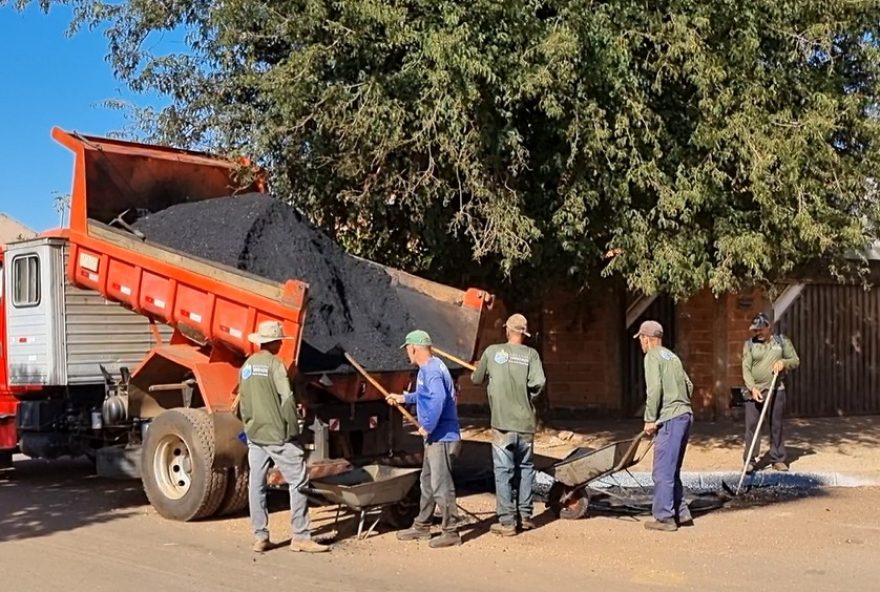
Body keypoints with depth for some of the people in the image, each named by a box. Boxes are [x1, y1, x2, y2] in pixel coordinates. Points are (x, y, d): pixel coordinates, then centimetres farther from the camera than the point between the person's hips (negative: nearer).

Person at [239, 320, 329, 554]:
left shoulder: (246, 366, 11)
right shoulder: (274, 364, -11)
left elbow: (243, 403, 15)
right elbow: (287, 399, -17)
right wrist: (294, 429, -10)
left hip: (254, 435, 8)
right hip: (278, 435, -7)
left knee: (256, 484, 9)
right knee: (298, 482, -1)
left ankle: (259, 537, 12)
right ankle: (300, 536, -1)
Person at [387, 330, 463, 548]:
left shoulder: (432, 370, -19)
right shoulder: (428, 368, 14)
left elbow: (438, 399, -34)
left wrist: (427, 427, -24)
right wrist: (405, 398, 38)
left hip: (442, 437, -11)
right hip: (435, 438, 11)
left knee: (441, 485, -5)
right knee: (427, 483, 18)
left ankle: (450, 532, 3)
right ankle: (422, 527, 29)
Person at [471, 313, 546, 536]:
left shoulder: (492, 352, -1)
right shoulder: (530, 354, -2)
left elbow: (476, 379, 10)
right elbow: (538, 383, -14)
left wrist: (479, 369, 32)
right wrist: (527, 396, 5)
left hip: (502, 423, -1)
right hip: (525, 423, 1)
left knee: (504, 471, 3)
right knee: (525, 468, 16)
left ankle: (507, 521, 3)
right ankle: (525, 515, 21)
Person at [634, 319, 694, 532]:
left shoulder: (652, 357, -6)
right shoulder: (672, 356, 19)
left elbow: (654, 389, -16)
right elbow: (689, 385, 18)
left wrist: (650, 419, -12)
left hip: (669, 419, -9)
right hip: (685, 415, 9)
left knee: (662, 471, -3)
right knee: (672, 470, 17)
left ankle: (664, 518, 0)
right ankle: (681, 514, 19)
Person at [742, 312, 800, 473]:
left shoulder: (782, 341, 6)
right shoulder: (749, 344, 3)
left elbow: (796, 361, 10)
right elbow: (746, 369, -3)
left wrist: (783, 362, -11)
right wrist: (752, 388, -16)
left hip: (776, 390, 1)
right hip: (754, 390, -1)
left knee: (776, 425, 6)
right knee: (751, 425, -4)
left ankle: (778, 459, 15)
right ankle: (750, 460, 0)